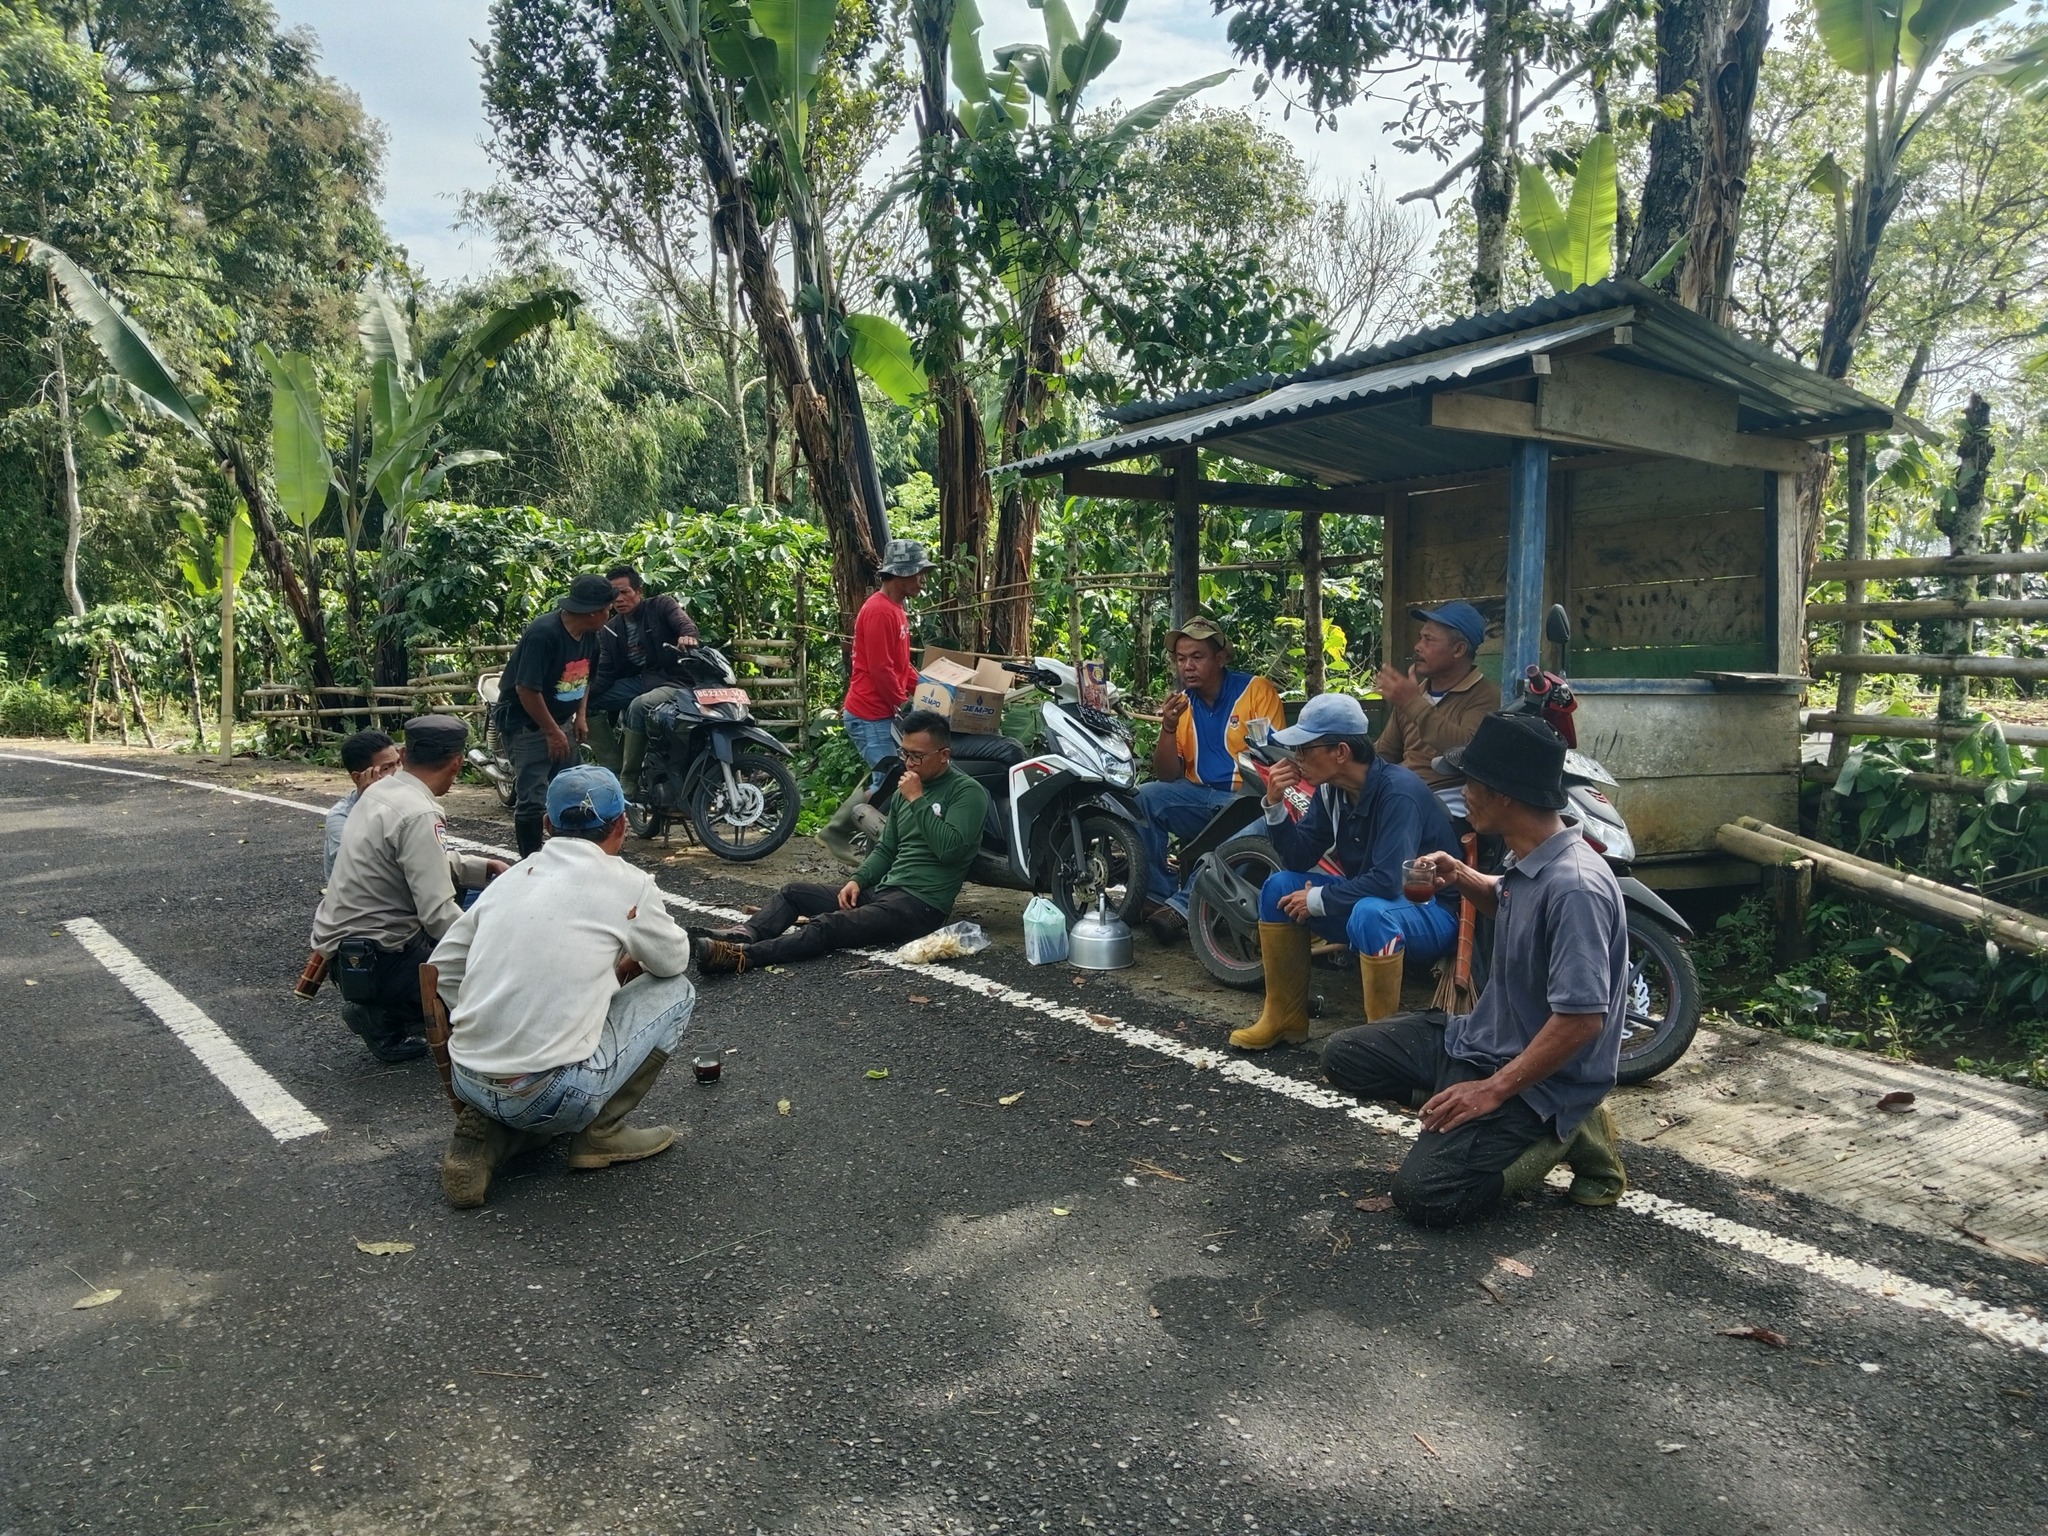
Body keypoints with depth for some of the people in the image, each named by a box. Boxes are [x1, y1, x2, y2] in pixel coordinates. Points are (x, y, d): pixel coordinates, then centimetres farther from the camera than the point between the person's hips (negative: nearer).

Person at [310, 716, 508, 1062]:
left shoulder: (380, 791, 4)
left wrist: (486, 867, 16)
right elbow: (439, 915, -26)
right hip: (370, 962, -9)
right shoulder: (420, 816, -23)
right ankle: (382, 1017, 0)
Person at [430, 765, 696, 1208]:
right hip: (551, 1094, -6)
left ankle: (488, 1132, 11)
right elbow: (674, 960, 11)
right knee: (675, 991, 11)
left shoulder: (512, 877, 12)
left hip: (468, 1082, 6)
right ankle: (601, 1133, 10)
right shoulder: (628, 884, -4)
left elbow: (442, 970, 15)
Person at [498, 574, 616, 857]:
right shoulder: (543, 634, -25)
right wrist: (552, 732, -18)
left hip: (561, 720, 8)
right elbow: (527, 689, -25)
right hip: (526, 724, -8)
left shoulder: (589, 634, 1)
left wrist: (581, 715, 6)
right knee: (534, 797, -12)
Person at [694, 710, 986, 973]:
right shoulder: (906, 789, 16)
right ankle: (746, 935, -22)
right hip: (883, 889, 9)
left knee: (829, 926, -28)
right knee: (792, 893, 2)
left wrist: (918, 801, -17)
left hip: (923, 904, -9)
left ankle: (742, 955, -40)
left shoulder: (968, 791, -9)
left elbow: (950, 849, -23)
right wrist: (858, 880, 3)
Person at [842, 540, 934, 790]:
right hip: (870, 717, -10)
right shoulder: (879, 611, -20)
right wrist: (904, 705, -12)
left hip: (883, 713, 10)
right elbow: (880, 669, -22)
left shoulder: (897, 607, 13)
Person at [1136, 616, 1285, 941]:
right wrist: (1168, 728, -12)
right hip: (1200, 797, 4)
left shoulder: (1256, 690, -3)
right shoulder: (1181, 704, 8)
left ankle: (1182, 906, -31)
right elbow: (1167, 777, 5)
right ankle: (1159, 896, -17)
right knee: (1141, 798, -20)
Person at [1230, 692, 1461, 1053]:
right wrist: (1275, 804, -15)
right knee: (1280, 886, -2)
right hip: (1366, 897, 8)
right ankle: (1285, 1019, 5)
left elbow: (1388, 881, -34)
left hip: (1430, 911, -8)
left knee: (1369, 914, -38)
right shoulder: (1331, 790, -3)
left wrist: (1318, 899, -22)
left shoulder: (1397, 791, -27)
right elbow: (1300, 860, -1)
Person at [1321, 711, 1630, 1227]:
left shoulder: (1575, 888, -29)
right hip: (1478, 1037, 9)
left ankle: (1563, 1134, 0)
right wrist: (1464, 879, 4)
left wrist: (1494, 1089, -24)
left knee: (1424, 1194, -21)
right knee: (1344, 1057, 9)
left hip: (1540, 1081, -9)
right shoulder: (1529, 861, 0)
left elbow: (1583, 1019, -30)